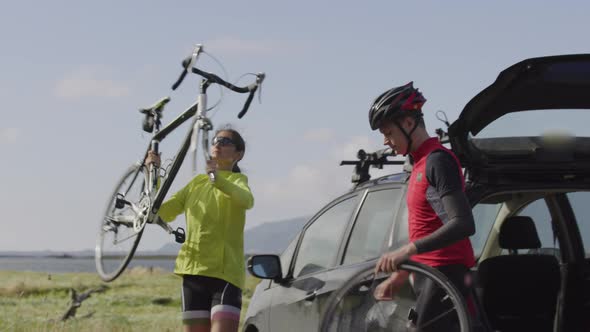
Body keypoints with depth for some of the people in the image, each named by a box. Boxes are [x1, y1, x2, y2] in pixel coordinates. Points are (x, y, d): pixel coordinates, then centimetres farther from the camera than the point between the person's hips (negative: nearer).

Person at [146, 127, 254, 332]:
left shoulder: (236, 180, 2)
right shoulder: (197, 183, 18)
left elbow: (247, 200, -23)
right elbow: (163, 213, 15)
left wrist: (217, 179, -39)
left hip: (225, 272, -5)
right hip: (193, 271, 5)